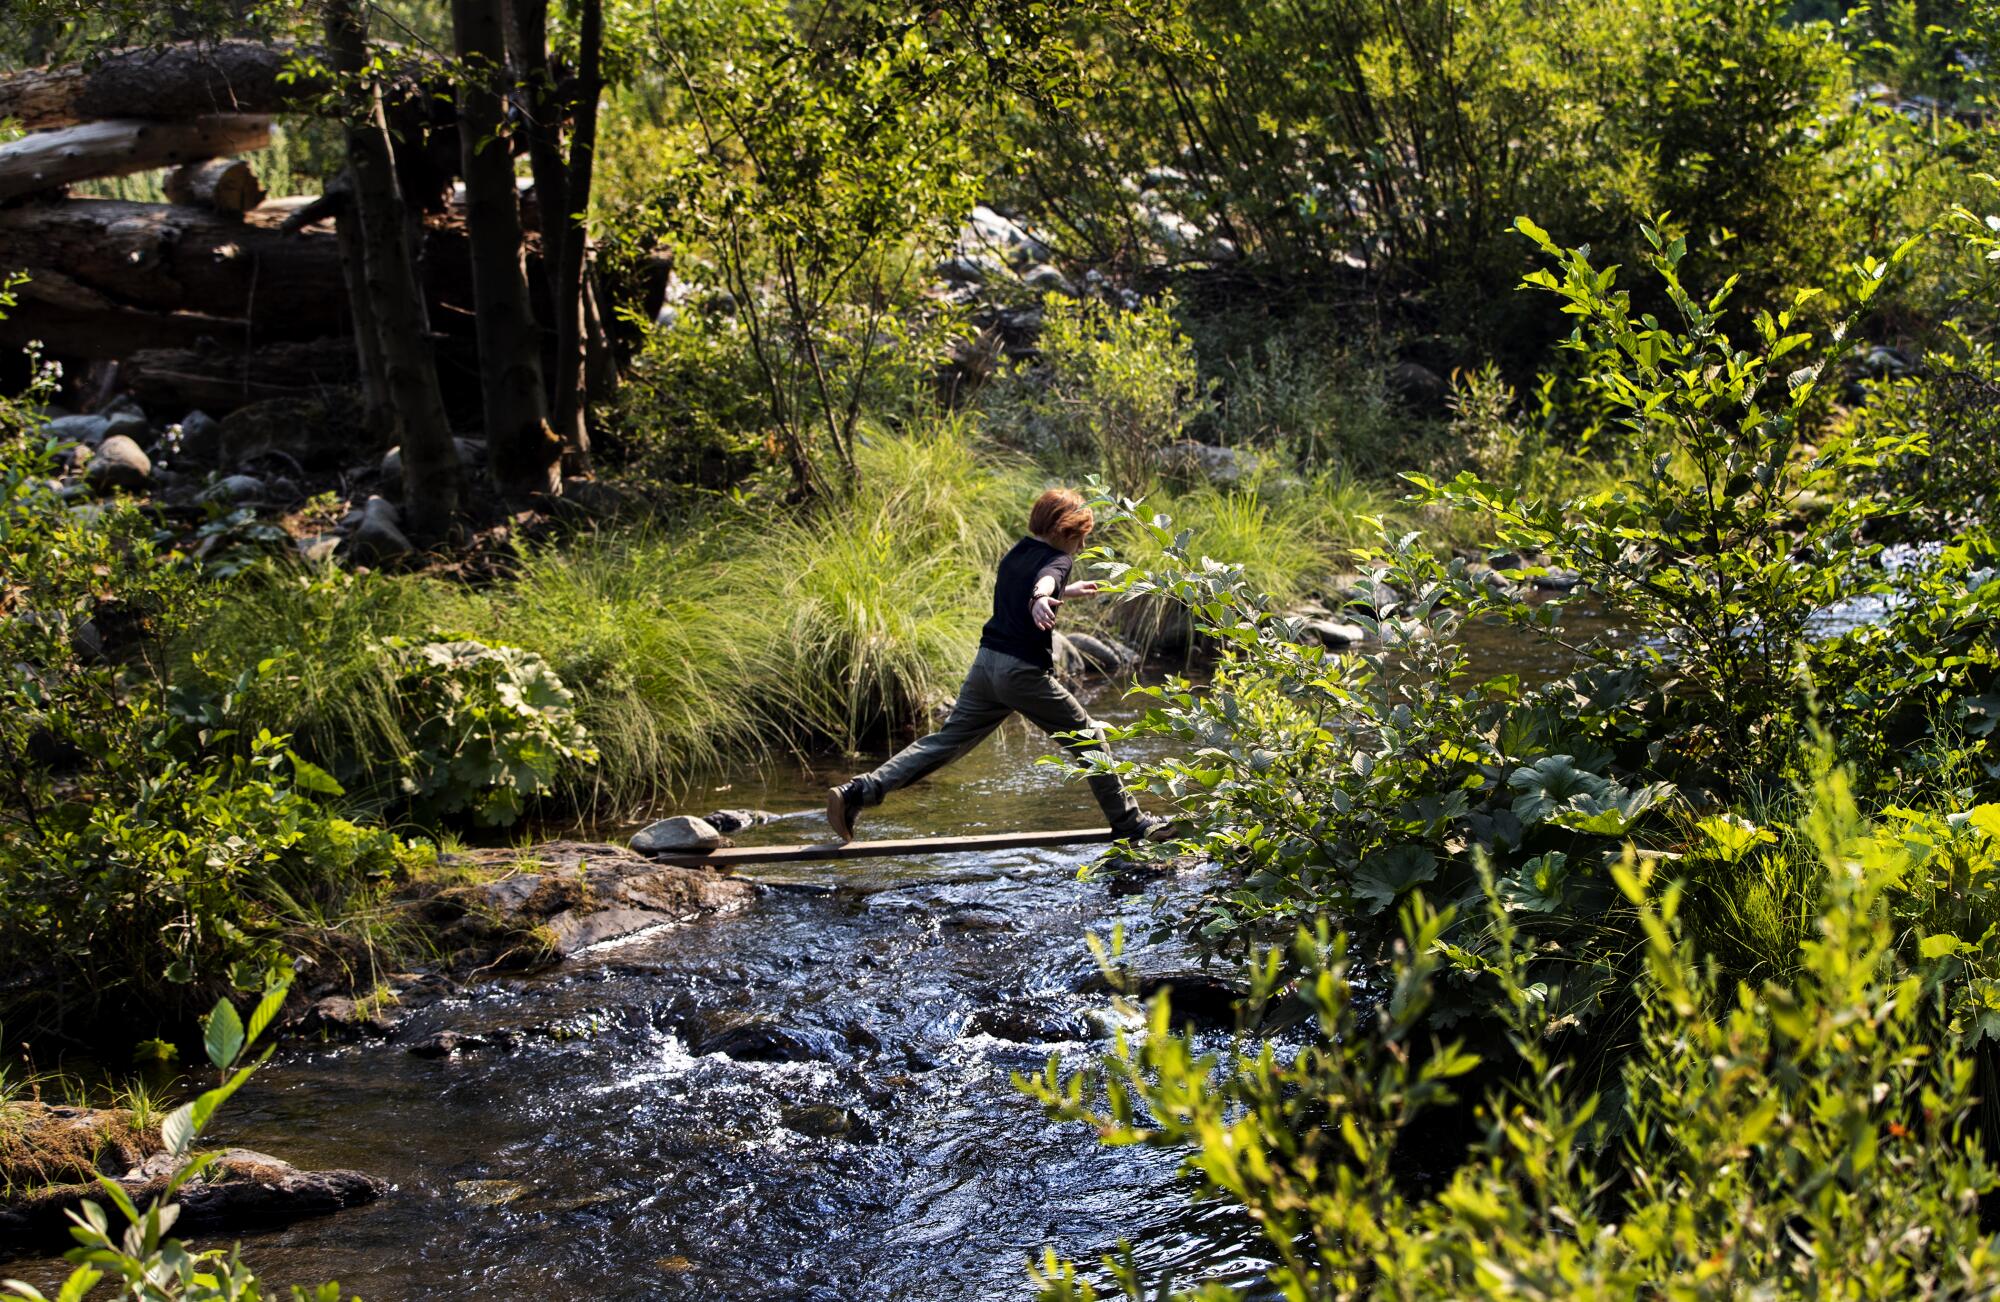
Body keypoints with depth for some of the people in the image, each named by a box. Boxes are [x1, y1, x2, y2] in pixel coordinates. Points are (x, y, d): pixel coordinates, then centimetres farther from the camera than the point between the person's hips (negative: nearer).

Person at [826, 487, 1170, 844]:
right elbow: (1045, 580, -32)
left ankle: (858, 791, -6)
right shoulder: (1057, 560, -6)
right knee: (1086, 738, 8)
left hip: (987, 663, 7)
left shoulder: (1015, 555, 19)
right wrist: (1043, 598, -55)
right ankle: (1127, 820, 14)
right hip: (1024, 671, -7)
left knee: (946, 741, 6)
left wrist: (1066, 592, 53)